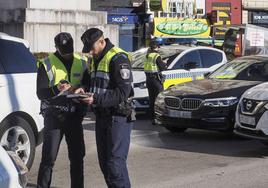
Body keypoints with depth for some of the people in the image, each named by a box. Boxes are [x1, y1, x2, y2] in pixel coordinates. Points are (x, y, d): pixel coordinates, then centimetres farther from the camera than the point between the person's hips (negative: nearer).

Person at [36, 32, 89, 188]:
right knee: (49, 157, -7)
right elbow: (41, 93, -8)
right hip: (53, 115, -4)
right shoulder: (47, 64, -3)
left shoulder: (81, 62, 7)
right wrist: (57, 89, -25)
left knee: (77, 156, 9)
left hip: (74, 116, 4)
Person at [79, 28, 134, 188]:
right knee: (104, 162, 13)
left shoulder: (118, 58, -14)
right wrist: (85, 91, 3)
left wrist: (96, 99, -26)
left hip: (117, 117, -9)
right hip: (101, 116, 9)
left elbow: (123, 93, -21)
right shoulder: (96, 59, 16)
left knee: (116, 162, -11)